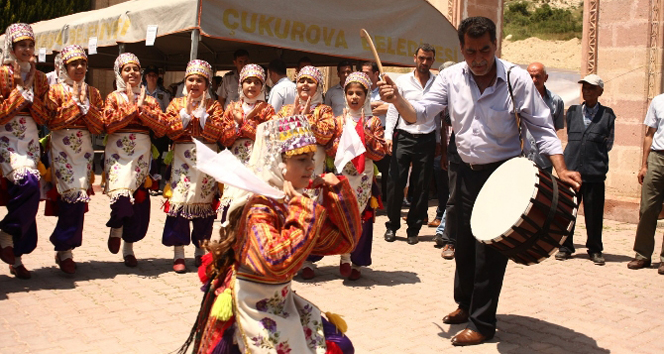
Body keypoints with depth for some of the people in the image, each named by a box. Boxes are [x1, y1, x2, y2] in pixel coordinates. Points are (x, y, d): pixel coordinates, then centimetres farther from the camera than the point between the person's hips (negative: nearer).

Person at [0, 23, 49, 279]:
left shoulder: (39, 78, 13)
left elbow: (43, 116, 7)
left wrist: (30, 88, -4)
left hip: (30, 138, 5)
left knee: (21, 194, 1)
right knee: (28, 184, -26)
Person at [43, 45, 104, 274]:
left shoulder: (92, 93, 14)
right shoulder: (56, 91, 4)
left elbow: (99, 126, 4)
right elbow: (51, 121, -11)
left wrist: (86, 104, -7)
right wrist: (75, 103, -9)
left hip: (84, 149, 4)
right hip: (62, 148, -3)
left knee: (79, 197, -3)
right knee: (73, 194, -14)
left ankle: (64, 248, 10)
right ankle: (65, 250, -2)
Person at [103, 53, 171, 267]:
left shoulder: (150, 100, 13)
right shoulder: (114, 97, 7)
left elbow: (162, 128, -1)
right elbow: (108, 124, -11)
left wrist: (141, 110, -9)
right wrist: (133, 108, -9)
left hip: (142, 153, 2)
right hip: (119, 152, -2)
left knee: (139, 200, -1)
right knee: (122, 196, -18)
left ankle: (129, 247, 15)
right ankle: (116, 229, 15)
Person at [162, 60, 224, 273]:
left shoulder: (214, 106, 7)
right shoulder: (176, 103, 9)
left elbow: (216, 135, -7)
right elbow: (170, 131, -5)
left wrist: (202, 113, -11)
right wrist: (186, 112, -10)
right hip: (182, 158, -1)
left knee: (205, 203, 4)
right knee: (179, 201, -7)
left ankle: (200, 250, 18)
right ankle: (178, 254, 0)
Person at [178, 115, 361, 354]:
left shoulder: (295, 202, 0)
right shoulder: (259, 207, -24)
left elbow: (344, 240, 5)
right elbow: (274, 262, -41)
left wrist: (338, 193, -6)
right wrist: (306, 215, -33)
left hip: (281, 303, 8)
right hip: (251, 309, -8)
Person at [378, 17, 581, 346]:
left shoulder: (517, 79, -13)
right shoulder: (451, 77, -3)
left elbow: (541, 128, -10)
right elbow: (420, 113, -7)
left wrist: (561, 169, -21)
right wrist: (398, 99, -28)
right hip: (467, 172, 5)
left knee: (490, 249, -2)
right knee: (464, 243, 16)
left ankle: (482, 323, 12)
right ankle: (466, 303, 38)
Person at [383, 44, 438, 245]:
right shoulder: (402, 81, 4)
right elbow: (393, 109, 3)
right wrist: (388, 135, -7)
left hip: (427, 139, 1)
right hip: (404, 137, -1)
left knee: (421, 186, 5)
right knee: (396, 182, -3)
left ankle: (413, 228, 16)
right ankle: (392, 225, 12)